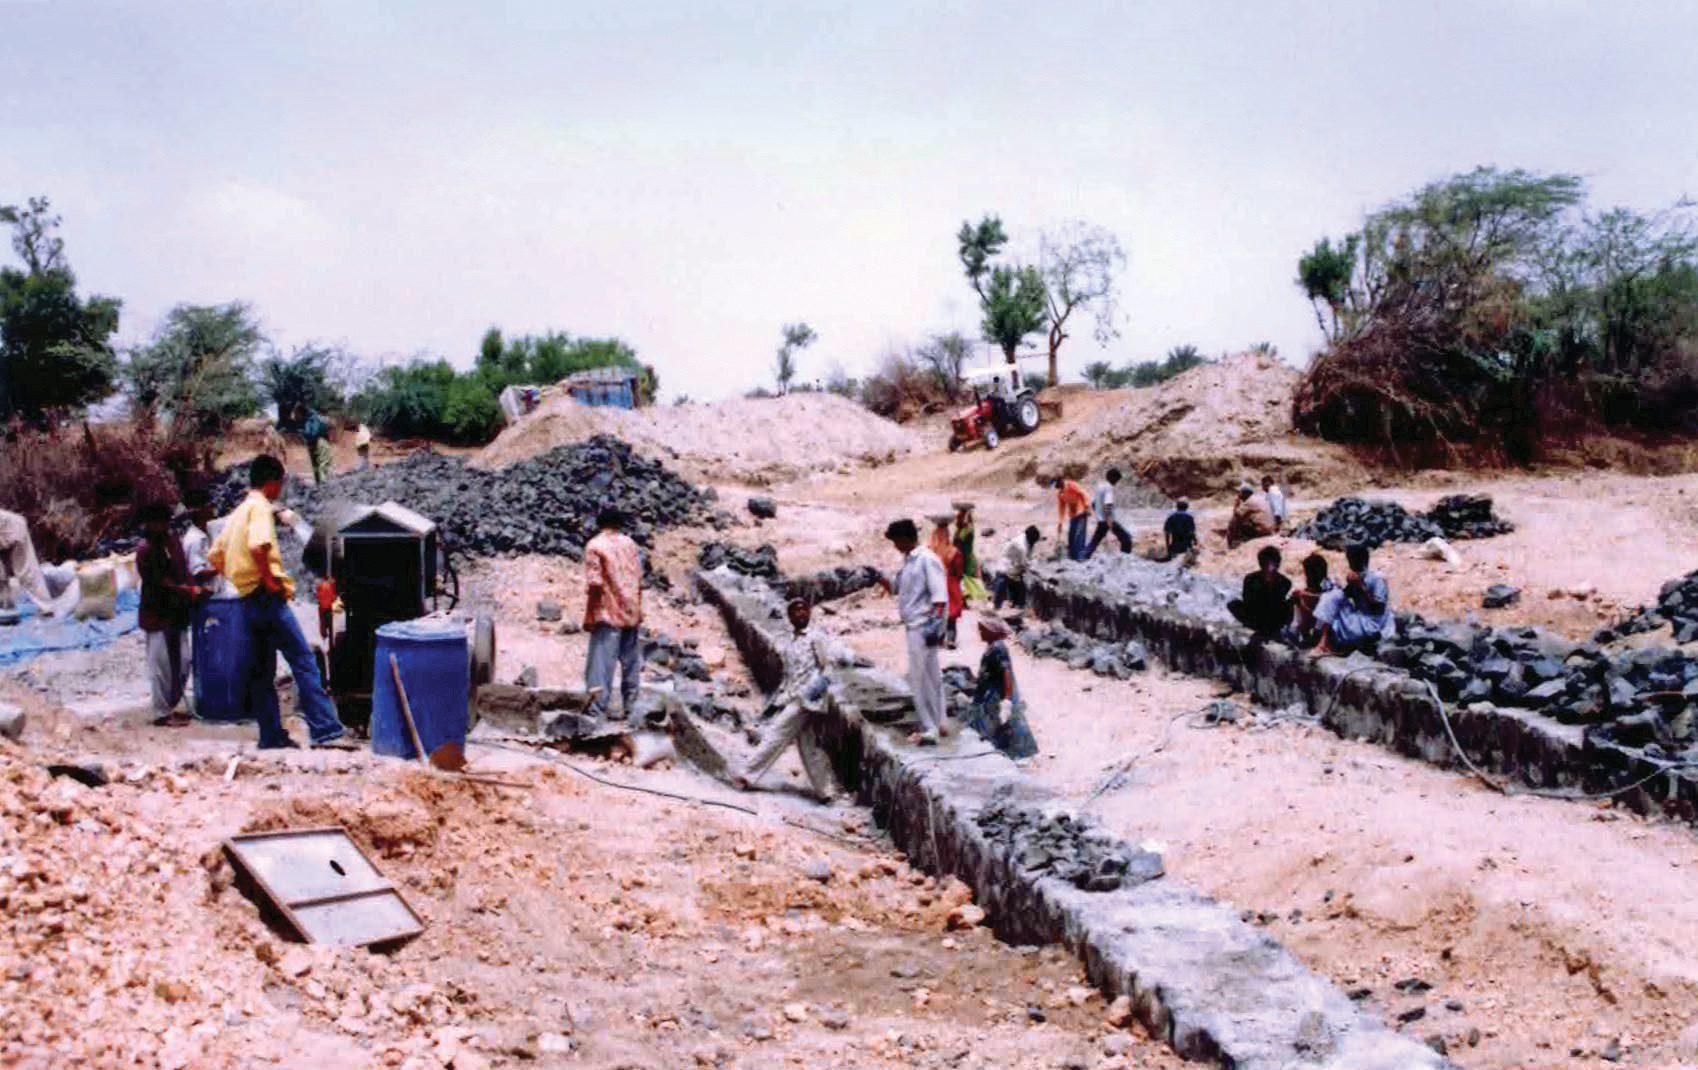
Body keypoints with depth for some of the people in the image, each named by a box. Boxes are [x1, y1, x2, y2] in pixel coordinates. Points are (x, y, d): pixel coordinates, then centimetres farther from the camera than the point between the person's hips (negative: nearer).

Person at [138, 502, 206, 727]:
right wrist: (189, 590, -20)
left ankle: (171, 707, 24)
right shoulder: (146, 549, -11)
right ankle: (162, 713, 5)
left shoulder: (172, 540, 12)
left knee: (182, 662, 13)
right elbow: (159, 582, -17)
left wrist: (194, 586, -2)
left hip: (176, 613, 8)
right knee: (162, 664, -3)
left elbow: (183, 571, 15)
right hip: (158, 615, -8)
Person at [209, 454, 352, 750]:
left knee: (262, 671, 11)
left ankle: (272, 736, 13)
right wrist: (269, 578, -16)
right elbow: (258, 545, -26)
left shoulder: (237, 512, 20)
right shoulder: (260, 506, -8)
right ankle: (326, 730, -16)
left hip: (247, 601, 10)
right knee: (304, 661, -11)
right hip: (267, 597, -10)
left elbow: (215, 556, 24)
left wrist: (237, 578, 19)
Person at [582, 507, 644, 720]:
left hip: (608, 614, -5)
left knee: (602, 665, -6)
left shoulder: (595, 546, -6)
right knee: (631, 664, 12)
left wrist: (589, 616, -8)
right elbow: (640, 579, 8)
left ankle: (597, 712, -10)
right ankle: (630, 709, 18)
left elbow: (594, 583, -14)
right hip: (632, 612, 5)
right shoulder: (629, 543, 9)